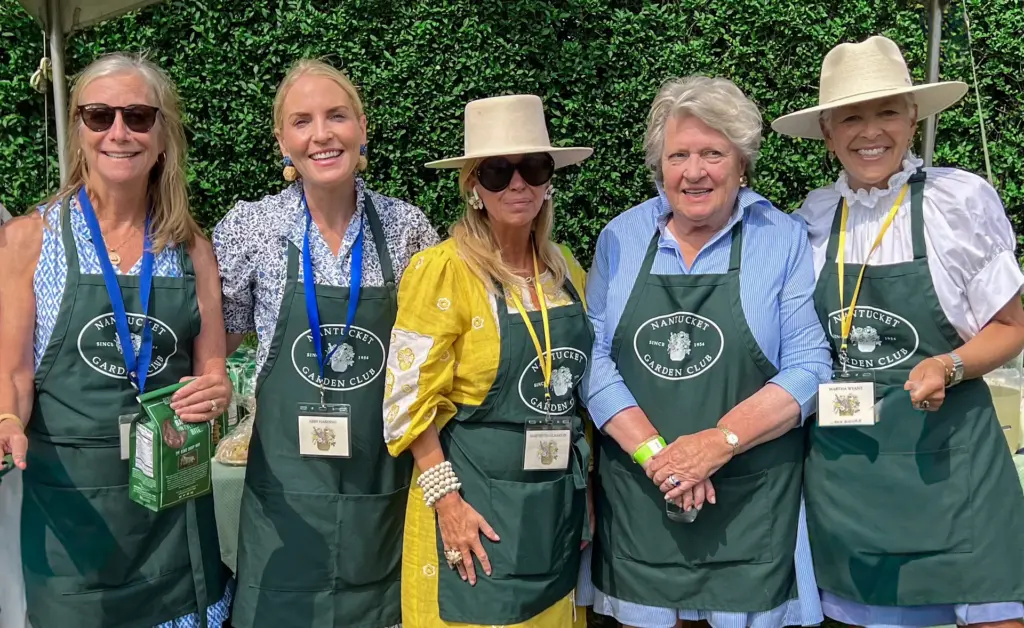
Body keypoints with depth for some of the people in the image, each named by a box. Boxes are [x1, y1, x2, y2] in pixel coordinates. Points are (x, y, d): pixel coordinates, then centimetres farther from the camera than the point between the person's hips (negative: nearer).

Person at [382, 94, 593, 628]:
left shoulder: (565, 268, 4)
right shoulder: (441, 270, -13)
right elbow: (411, 400, -13)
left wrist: (584, 482, 11)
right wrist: (447, 500, -16)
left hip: (561, 500, 6)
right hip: (475, 501, -5)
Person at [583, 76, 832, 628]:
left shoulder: (784, 241, -3)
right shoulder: (622, 238, 2)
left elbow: (808, 369, -8)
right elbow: (594, 354, -3)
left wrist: (718, 442, -19)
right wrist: (654, 451, -15)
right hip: (636, 499, 2)